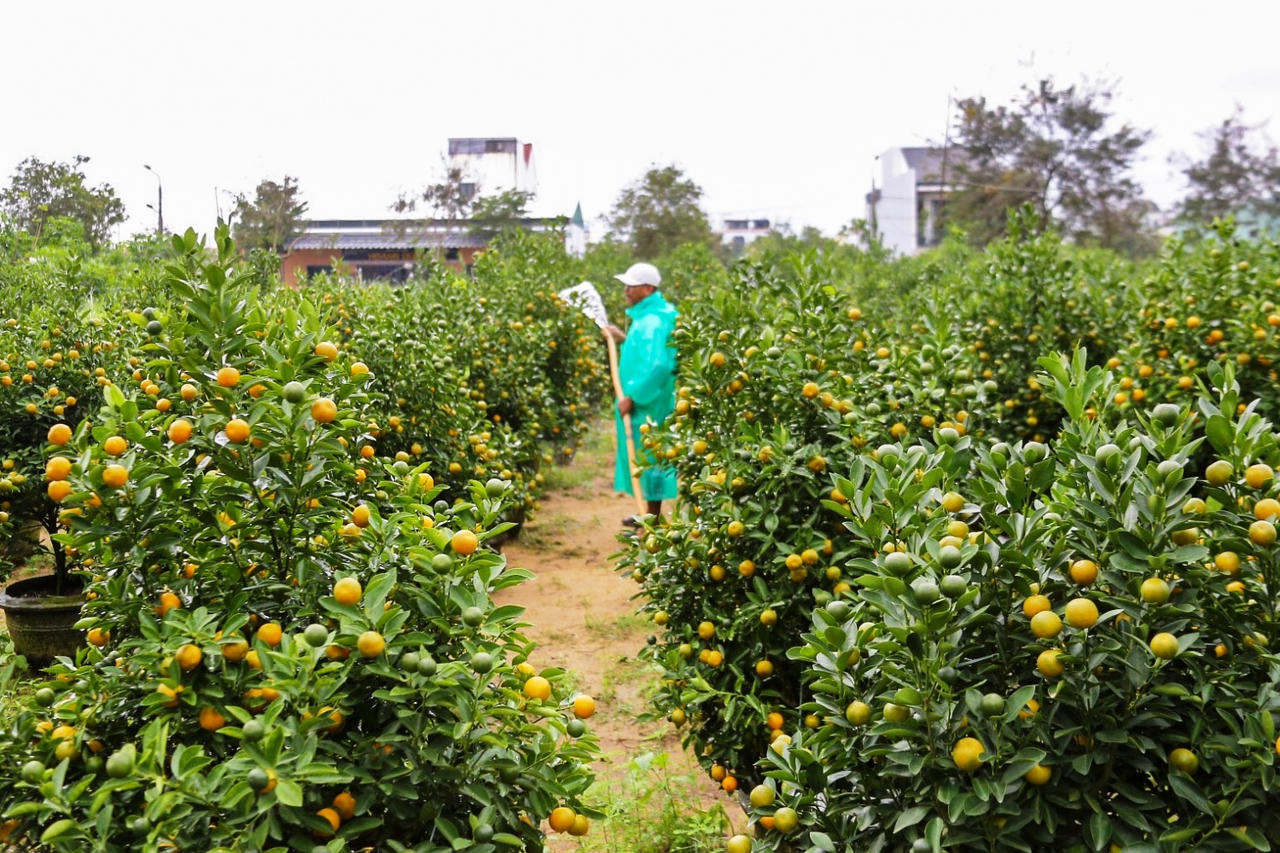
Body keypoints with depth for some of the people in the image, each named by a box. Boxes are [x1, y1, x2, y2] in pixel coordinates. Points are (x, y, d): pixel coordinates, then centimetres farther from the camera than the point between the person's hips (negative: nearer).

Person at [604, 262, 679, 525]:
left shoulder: (653, 321, -22)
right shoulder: (648, 315, 10)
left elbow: (656, 366, -30)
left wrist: (631, 397, -25)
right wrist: (625, 338, 19)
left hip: (649, 404, -10)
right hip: (644, 401, 10)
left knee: (649, 458, -2)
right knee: (645, 458, 18)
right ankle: (650, 515, 30)